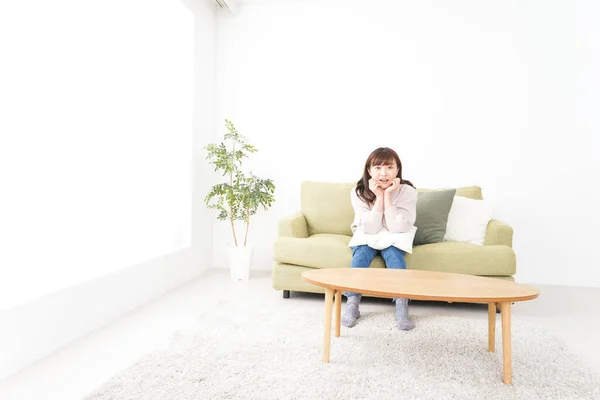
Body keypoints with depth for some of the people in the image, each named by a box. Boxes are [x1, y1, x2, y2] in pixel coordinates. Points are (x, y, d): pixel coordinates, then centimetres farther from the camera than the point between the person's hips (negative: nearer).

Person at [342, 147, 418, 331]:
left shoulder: (407, 191, -18)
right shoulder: (359, 192, -16)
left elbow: (397, 228, -25)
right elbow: (370, 228, -21)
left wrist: (388, 195, -31)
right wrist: (379, 197, -30)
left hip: (393, 238, 0)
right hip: (366, 236, 1)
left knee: (394, 254, -30)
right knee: (361, 254, -28)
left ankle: (402, 305, -29)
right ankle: (352, 303, -25)